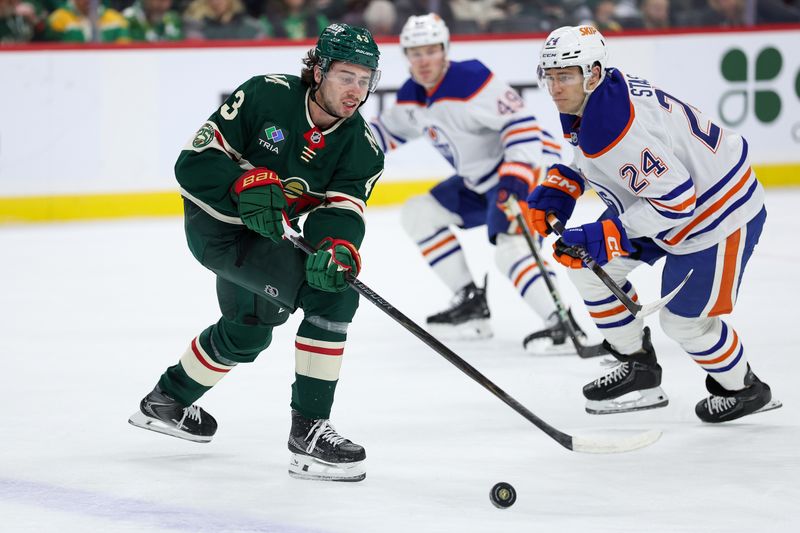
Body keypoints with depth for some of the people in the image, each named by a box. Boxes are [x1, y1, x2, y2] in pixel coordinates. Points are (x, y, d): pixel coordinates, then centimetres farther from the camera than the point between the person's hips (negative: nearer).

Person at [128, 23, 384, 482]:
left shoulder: (362, 147, -10)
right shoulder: (266, 96, -23)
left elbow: (341, 209, -23)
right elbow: (194, 162, -22)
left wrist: (337, 245, -45)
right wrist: (246, 184, -38)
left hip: (276, 233, 8)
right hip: (216, 225, -8)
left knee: (249, 331, 29)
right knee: (334, 295, -24)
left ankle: (168, 400, 55)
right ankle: (308, 431, -22)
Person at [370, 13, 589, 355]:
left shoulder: (470, 82, -24)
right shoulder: (413, 96, 5)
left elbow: (521, 122, -29)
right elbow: (391, 129, 23)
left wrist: (517, 175, -39)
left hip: (529, 167, -10)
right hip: (483, 180, 10)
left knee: (510, 247, -31)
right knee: (420, 213, 12)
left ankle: (565, 327, -35)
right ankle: (472, 305, 11)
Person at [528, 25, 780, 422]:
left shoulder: (615, 127, -35)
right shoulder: (591, 98, -5)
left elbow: (675, 200, -33)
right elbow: (593, 156, 17)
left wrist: (605, 237, -31)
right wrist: (560, 189, 2)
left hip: (721, 213, -10)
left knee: (683, 319, -3)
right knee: (589, 266, 6)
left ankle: (744, 389, 24)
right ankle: (638, 368, 20)